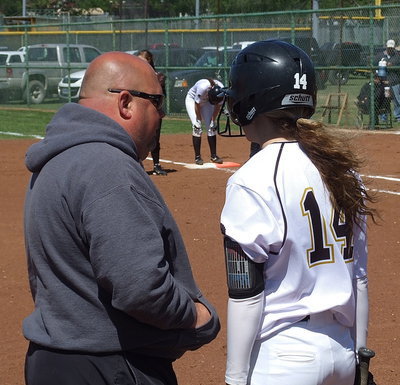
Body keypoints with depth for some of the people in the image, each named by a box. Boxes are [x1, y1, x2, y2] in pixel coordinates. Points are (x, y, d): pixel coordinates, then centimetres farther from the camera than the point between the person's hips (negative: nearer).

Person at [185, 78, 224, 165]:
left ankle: (214, 156, 4)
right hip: (192, 99, -5)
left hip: (206, 102, 5)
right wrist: (199, 120, -21)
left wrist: (213, 120, -11)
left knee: (212, 127, -2)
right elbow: (197, 105, -28)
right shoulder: (203, 87, -42)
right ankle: (197, 157, -11)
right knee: (197, 127, -16)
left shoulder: (221, 90, -29)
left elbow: (218, 105, -12)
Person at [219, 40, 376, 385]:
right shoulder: (343, 168, 5)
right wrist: (358, 356, 18)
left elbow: (245, 294, -15)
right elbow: (358, 274, 10)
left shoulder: (253, 183, -15)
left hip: (282, 357, -7)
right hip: (343, 351, 7)